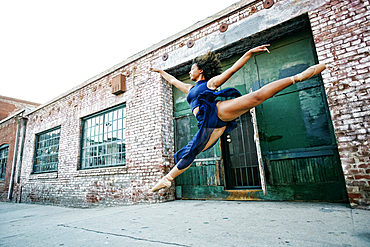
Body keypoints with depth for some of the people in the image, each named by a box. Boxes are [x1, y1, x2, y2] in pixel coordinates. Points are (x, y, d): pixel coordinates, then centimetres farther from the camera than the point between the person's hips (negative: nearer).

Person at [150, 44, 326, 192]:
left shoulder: (211, 82, 15)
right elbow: (173, 81, 45)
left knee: (257, 96, -21)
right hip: (208, 128, 5)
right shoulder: (190, 89, 32)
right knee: (188, 154, 7)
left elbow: (233, 69, 10)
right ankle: (168, 178, 17)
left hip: (218, 112, -4)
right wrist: (160, 71, 55)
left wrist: (250, 52, 4)